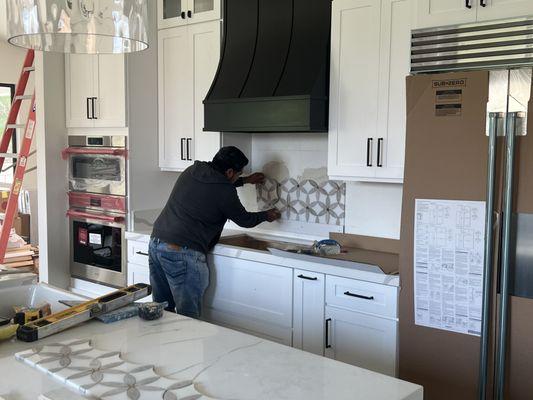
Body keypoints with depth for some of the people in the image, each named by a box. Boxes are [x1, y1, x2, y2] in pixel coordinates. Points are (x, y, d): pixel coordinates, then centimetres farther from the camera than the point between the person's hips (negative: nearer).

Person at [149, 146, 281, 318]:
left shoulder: (192, 171, 11)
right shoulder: (225, 192, -9)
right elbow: (244, 220, 7)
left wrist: (245, 181, 41)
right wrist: (266, 215, 27)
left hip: (155, 243, 8)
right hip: (182, 253, -8)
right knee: (188, 317, 1)